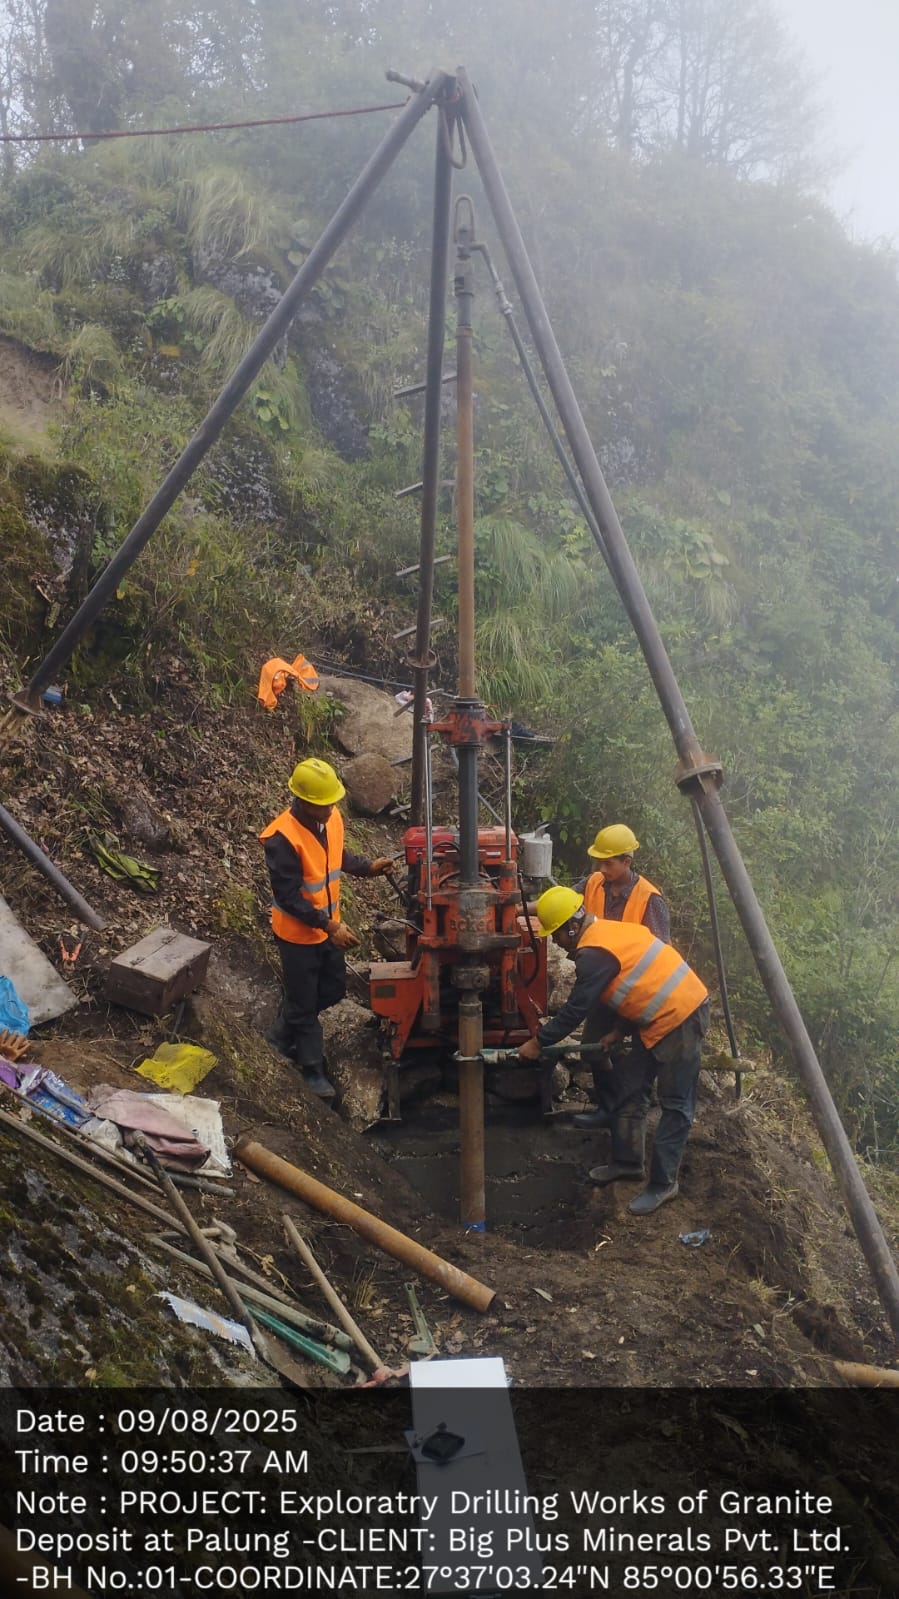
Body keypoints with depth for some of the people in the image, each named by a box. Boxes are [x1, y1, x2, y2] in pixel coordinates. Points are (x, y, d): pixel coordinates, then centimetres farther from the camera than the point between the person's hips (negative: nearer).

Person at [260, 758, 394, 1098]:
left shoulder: (332, 817, -8)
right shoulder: (282, 838, -30)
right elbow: (288, 897, -27)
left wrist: (368, 867, -4)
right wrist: (330, 926, -29)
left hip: (329, 925, 8)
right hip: (298, 933, -8)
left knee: (333, 990, 22)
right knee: (304, 1001, 10)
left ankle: (284, 1034, 44)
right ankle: (312, 1068, 29)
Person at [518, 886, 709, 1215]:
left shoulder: (595, 952, -20)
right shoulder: (608, 931, 10)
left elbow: (575, 1010, -17)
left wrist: (538, 1042, -6)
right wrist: (619, 1029, 13)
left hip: (681, 1018, -11)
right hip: (659, 1019, 11)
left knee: (675, 1105, -2)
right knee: (631, 1091, 15)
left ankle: (663, 1183, 3)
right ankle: (628, 1162, 26)